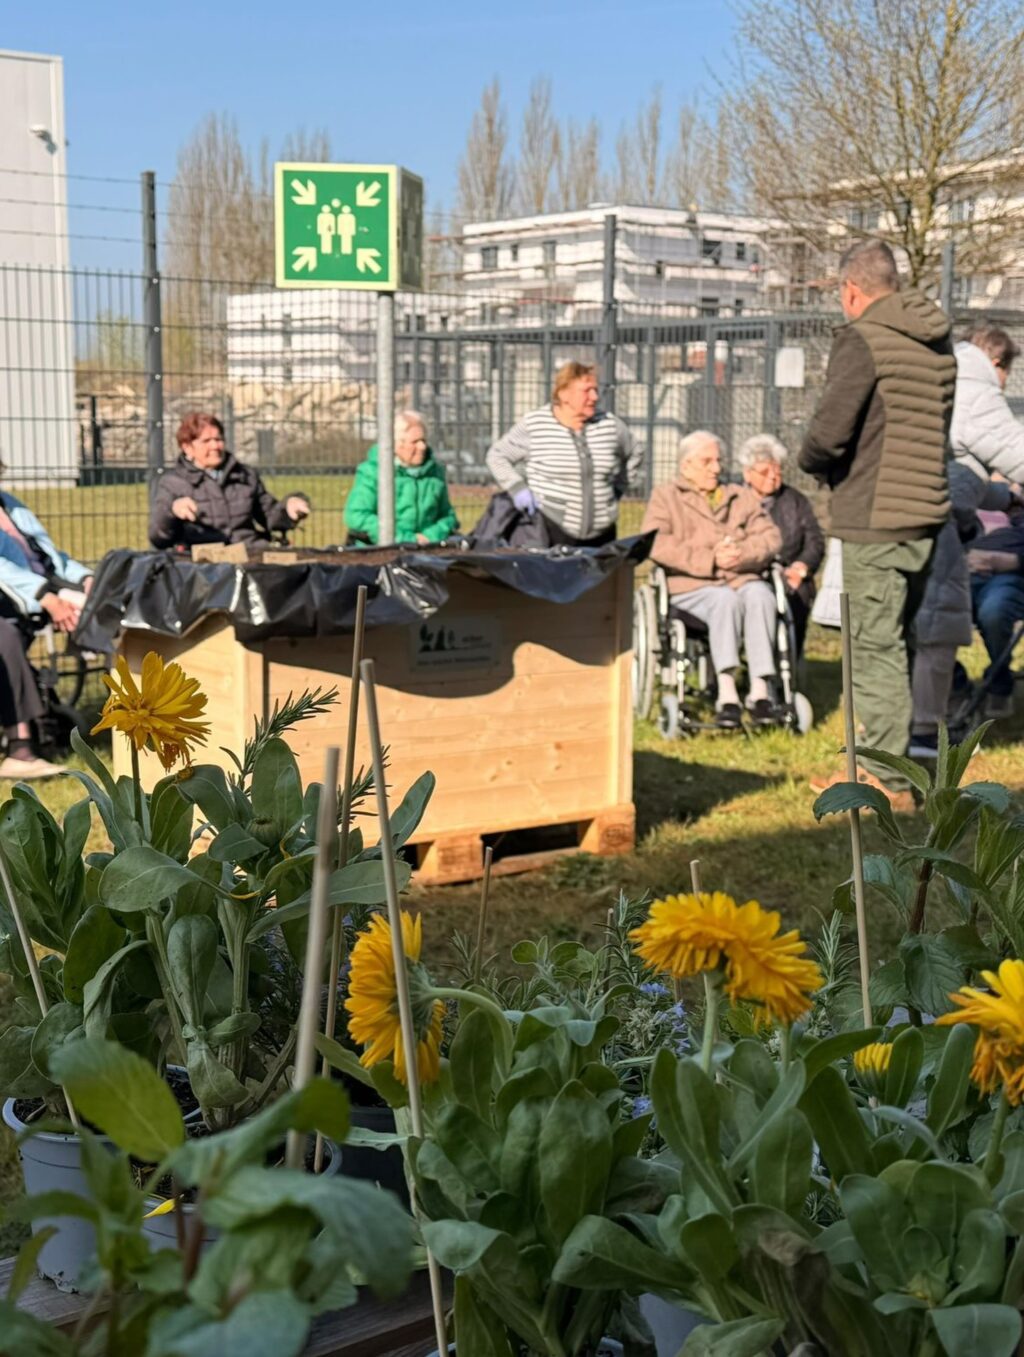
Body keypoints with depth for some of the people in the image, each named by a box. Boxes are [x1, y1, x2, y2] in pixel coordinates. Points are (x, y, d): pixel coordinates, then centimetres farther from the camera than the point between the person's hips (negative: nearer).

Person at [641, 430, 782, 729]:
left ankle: (760, 690, -37)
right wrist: (709, 560, -14)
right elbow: (657, 544, -4)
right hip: (691, 586, -3)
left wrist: (743, 554, -12)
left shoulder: (743, 497, 27)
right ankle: (727, 694, -41)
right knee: (726, 599, -36)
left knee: (760, 595, -32)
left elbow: (770, 537, 12)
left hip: (743, 579, 3)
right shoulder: (665, 497, 15)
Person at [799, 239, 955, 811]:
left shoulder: (863, 338, -13)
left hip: (876, 518, -8)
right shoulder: (939, 339, 12)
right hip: (927, 511, 8)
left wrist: (813, 460, 3)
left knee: (876, 646, -3)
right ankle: (885, 759, 27)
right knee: (896, 642, 18)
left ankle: (888, 781, 1)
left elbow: (829, 432, -19)